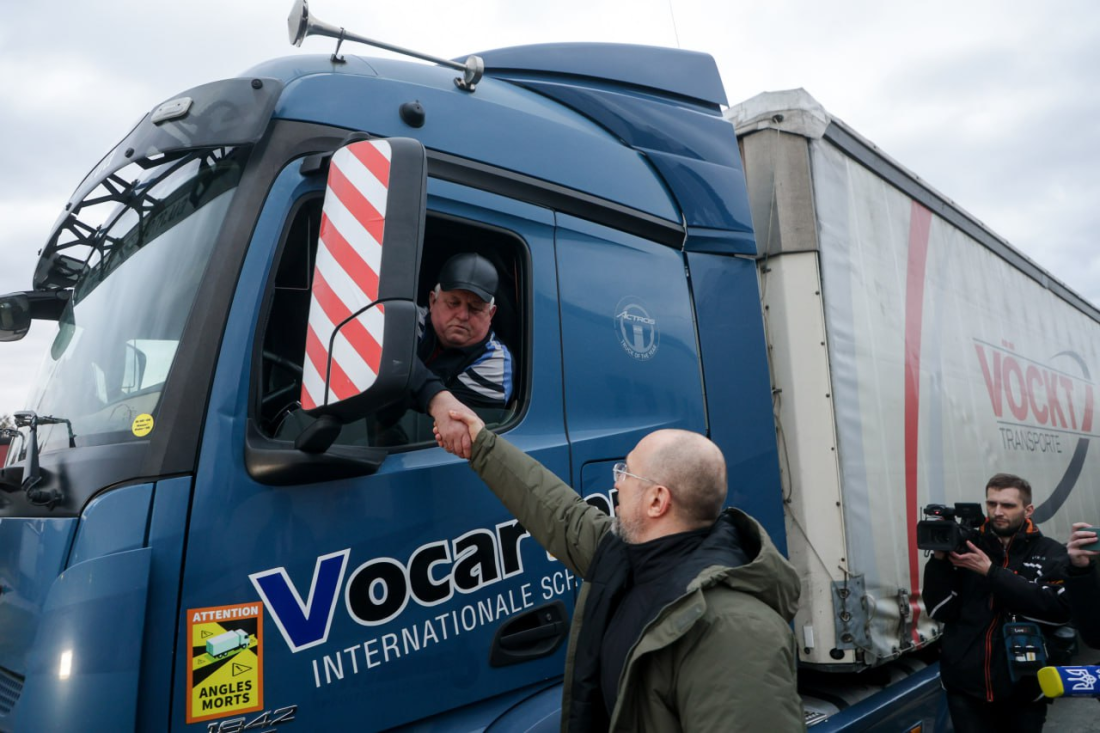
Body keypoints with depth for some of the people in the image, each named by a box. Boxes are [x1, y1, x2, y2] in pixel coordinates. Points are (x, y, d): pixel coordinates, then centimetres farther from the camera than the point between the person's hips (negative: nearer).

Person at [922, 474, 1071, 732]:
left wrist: (991, 572, -19)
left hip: (1024, 692, 0)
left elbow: (1059, 608, -17)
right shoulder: (965, 546, -1)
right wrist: (939, 558, -17)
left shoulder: (1050, 554, 0)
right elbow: (940, 611, -5)